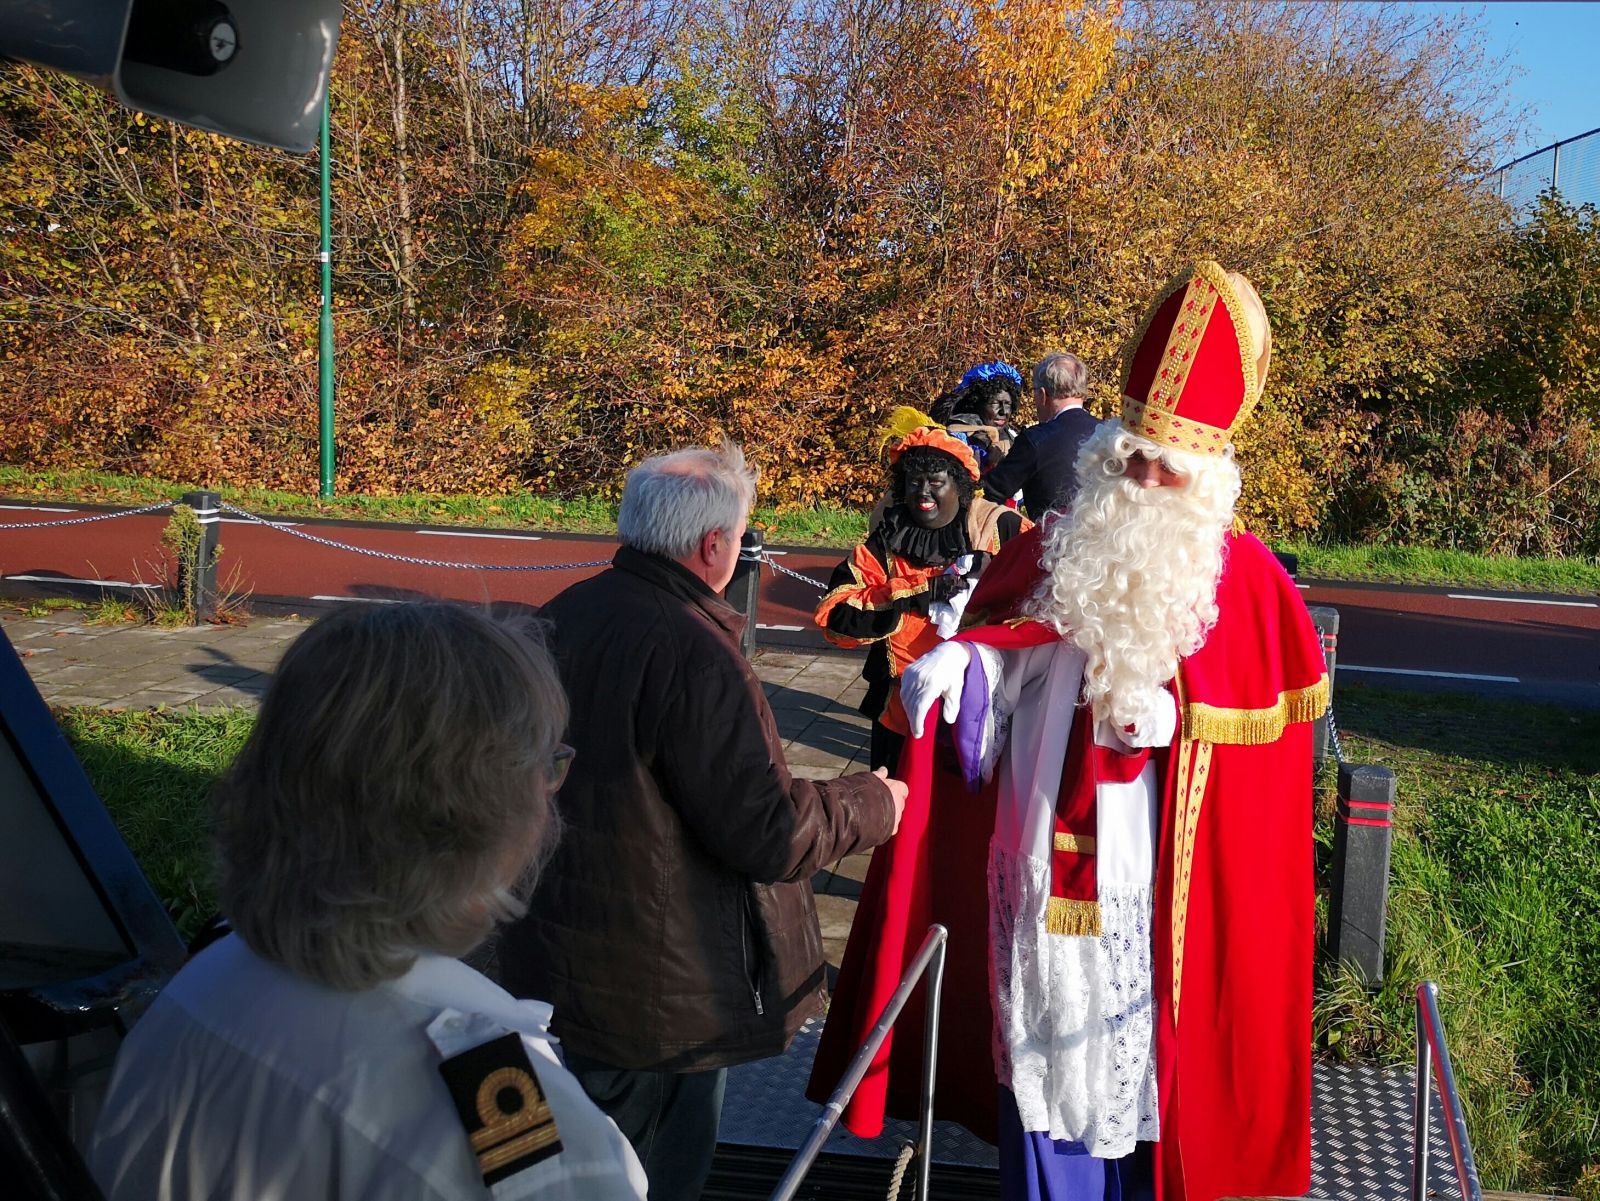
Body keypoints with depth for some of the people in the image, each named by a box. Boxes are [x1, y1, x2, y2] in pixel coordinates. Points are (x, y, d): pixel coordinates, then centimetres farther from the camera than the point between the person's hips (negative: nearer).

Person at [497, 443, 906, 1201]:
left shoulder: (563, 616, 0)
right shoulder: (692, 655, -26)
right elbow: (767, 836, -25)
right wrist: (872, 804, -8)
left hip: (550, 961, 9)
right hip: (660, 995, -8)